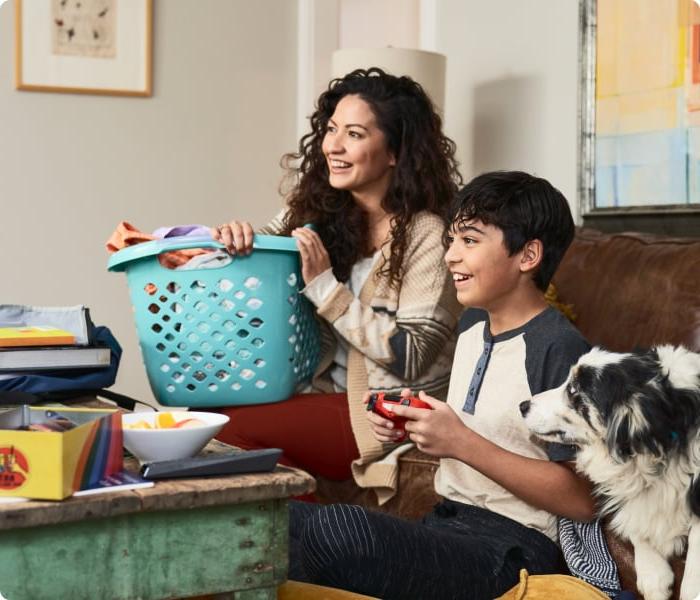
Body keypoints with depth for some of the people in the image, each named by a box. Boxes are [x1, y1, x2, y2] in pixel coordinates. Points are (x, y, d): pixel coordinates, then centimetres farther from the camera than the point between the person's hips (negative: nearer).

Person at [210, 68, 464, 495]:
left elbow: (409, 357, -18)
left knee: (231, 427, -21)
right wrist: (234, 237, -13)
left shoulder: (427, 234, -14)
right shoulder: (321, 212, 5)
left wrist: (324, 286, -20)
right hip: (328, 392, 7)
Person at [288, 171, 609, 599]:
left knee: (335, 528, -31)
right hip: (447, 525, 8)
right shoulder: (473, 323, 12)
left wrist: (462, 443, -20)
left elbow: (581, 500, -17)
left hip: (510, 549, -8)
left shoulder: (561, 350, -14)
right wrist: (411, 422, 5)